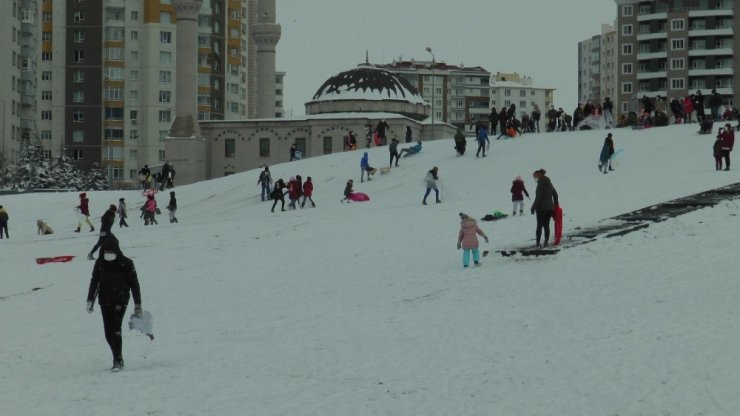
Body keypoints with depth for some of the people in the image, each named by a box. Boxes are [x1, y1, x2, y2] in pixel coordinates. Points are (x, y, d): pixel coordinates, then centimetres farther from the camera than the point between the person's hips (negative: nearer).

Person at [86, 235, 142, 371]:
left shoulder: (126, 264, -4)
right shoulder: (100, 263, 6)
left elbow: (134, 284, 0)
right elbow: (94, 282, 10)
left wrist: (138, 304, 0)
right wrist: (90, 300, 3)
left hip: (120, 300, -4)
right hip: (105, 301, 4)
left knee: (115, 329, -15)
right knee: (108, 333, 4)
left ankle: (118, 360, -10)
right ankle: (118, 357, 18)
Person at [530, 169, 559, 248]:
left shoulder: (540, 184, -14)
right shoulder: (549, 183, 10)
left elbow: (538, 198, -18)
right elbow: (555, 195, 18)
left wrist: (533, 208, -12)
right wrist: (555, 205, 28)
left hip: (541, 208, -7)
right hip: (550, 208, 7)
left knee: (539, 226, -1)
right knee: (546, 225, 10)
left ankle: (538, 243, -2)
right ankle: (546, 243, 8)